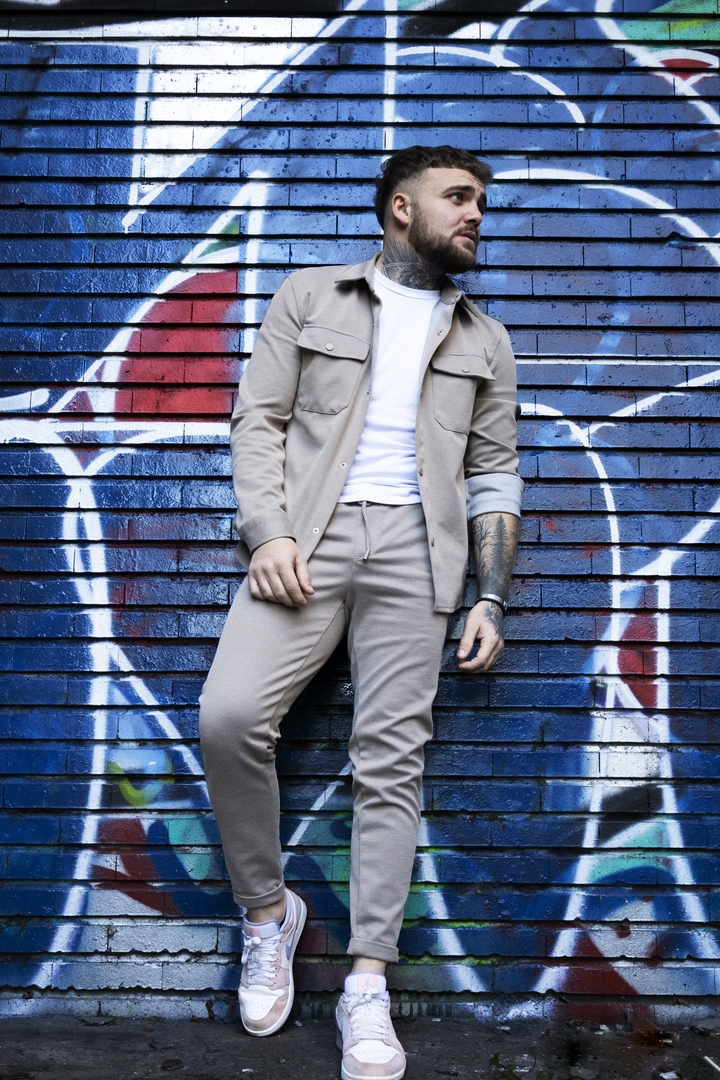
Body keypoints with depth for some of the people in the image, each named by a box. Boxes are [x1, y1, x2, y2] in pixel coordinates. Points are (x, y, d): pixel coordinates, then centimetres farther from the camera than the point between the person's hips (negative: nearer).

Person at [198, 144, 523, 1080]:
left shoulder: (484, 340, 18)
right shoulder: (310, 297, 12)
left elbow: (494, 475, 15)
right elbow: (258, 418, 5)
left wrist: (492, 598, 5)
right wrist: (269, 534, -10)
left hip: (416, 549, 2)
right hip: (309, 538, -1)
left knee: (390, 761, -4)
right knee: (230, 715, -20)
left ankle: (368, 984, 5)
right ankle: (268, 911, 4)